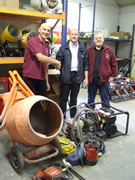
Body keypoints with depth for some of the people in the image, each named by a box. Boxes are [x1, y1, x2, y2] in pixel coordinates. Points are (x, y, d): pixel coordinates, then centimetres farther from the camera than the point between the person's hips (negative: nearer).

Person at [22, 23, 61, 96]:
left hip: (41, 79, 6)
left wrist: (47, 81, 16)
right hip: (29, 78, -6)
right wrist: (56, 62, -7)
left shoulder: (47, 45, 12)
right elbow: (40, 57, -20)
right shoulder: (32, 40, -9)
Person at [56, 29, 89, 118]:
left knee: (74, 98, 13)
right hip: (66, 76, -2)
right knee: (63, 98, 4)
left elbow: (86, 64, 8)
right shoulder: (63, 48, 3)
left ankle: (73, 117, 25)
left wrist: (86, 78, 3)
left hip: (77, 76, 2)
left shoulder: (83, 49, 9)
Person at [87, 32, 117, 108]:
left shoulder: (109, 50, 1)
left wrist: (112, 75, 1)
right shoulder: (89, 50, 2)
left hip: (104, 79, -1)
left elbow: (114, 64, 4)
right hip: (91, 79, 2)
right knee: (91, 98, 15)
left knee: (105, 99, 7)